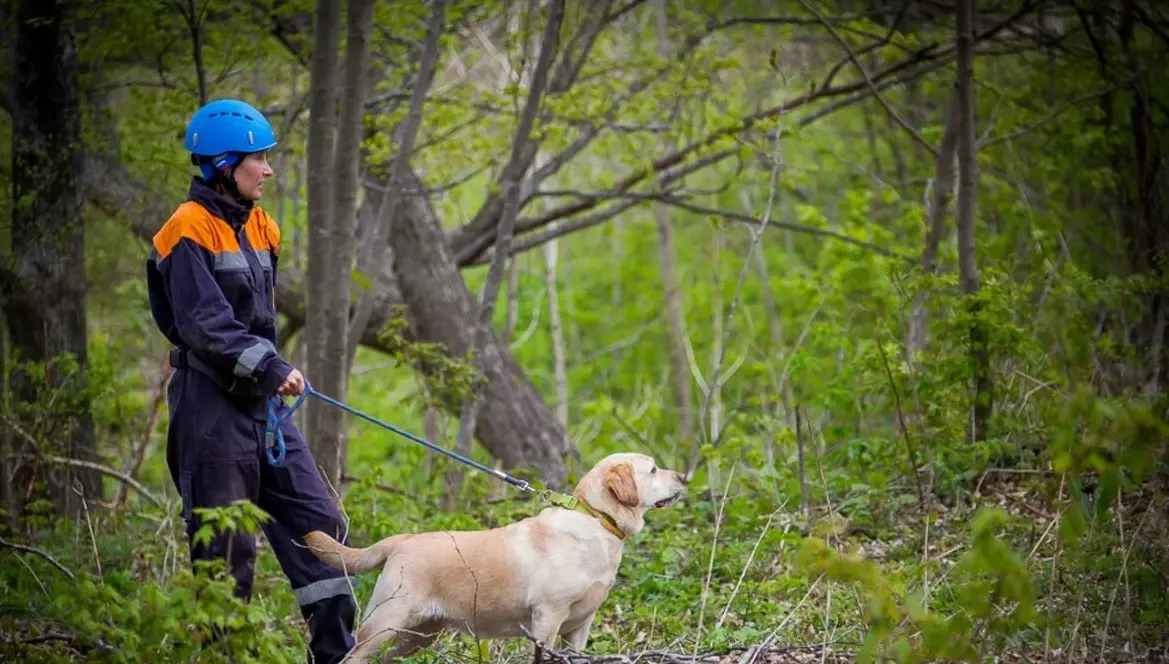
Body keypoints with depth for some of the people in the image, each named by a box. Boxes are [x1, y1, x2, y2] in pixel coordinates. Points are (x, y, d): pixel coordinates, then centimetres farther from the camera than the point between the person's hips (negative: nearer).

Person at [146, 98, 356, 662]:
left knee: (316, 518, 4)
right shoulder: (190, 231, -12)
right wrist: (269, 368, -25)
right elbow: (205, 325, -21)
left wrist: (273, 372, 13)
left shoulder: (258, 227, 14)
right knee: (226, 546, -4)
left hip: (262, 402, 8)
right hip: (210, 403, -8)